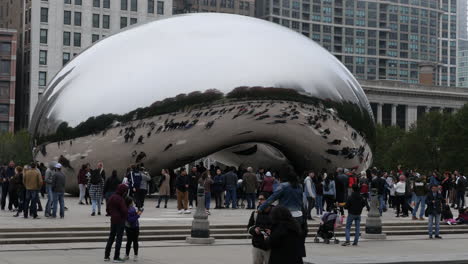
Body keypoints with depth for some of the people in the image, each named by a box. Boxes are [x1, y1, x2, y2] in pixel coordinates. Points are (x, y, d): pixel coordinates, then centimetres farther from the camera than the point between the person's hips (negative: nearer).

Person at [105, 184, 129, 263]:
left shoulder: (112, 197, 5)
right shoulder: (120, 199, -19)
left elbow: (107, 209, 12)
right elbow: (124, 210, -22)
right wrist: (126, 216, -3)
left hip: (113, 220, 8)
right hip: (120, 221, -8)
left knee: (111, 237, 16)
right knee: (119, 238, 0)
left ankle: (106, 256, 19)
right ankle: (116, 257, 3)